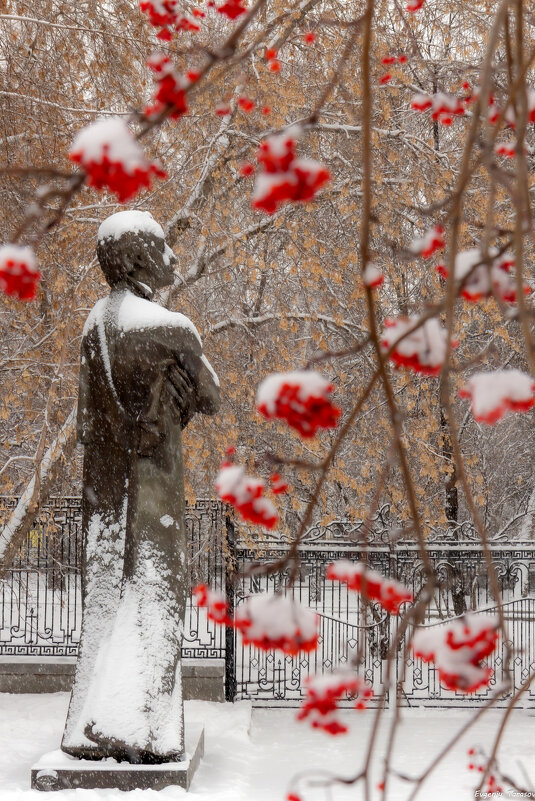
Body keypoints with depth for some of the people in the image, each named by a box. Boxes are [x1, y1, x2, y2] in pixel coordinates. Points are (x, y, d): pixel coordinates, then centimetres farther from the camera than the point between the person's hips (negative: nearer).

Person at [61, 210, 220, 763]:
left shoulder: (95, 323, 8)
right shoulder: (169, 328, -14)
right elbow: (208, 399, -1)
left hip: (104, 487, 7)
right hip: (152, 485, -7)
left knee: (107, 599, 10)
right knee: (153, 598, 0)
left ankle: (92, 728, 14)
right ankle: (137, 727, -1)